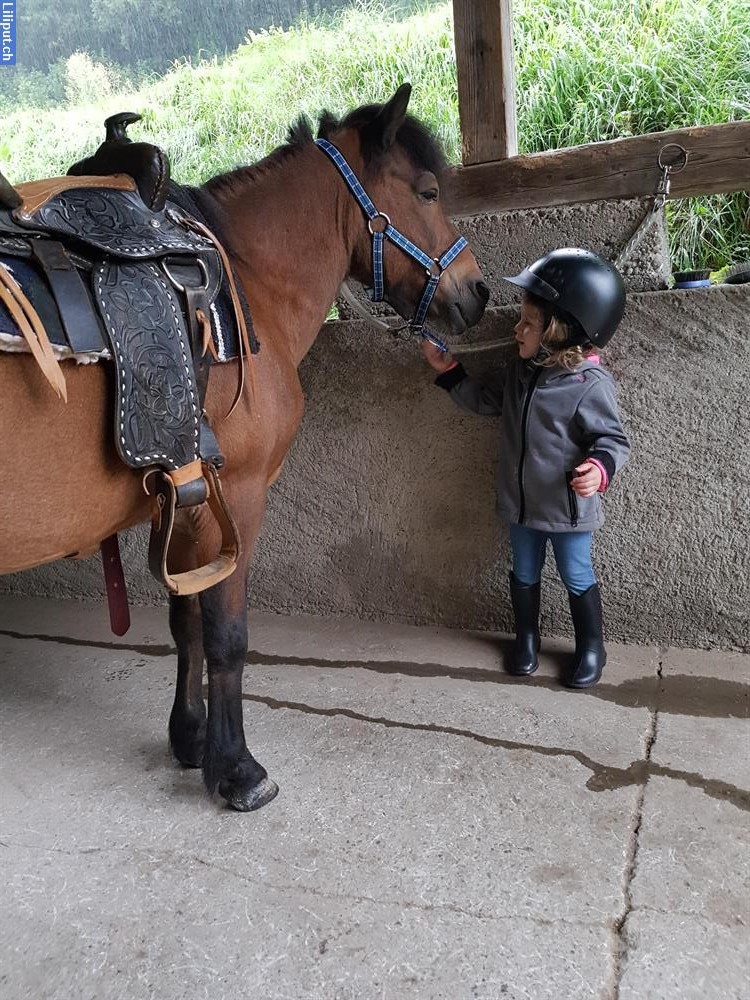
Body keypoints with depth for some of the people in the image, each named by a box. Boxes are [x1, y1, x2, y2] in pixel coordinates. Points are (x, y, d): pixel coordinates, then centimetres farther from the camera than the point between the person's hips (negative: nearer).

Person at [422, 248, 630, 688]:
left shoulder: (591, 384, -23)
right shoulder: (522, 371, -1)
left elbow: (612, 439, -18)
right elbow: (489, 401, 15)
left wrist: (600, 467, -39)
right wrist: (449, 370, 10)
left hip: (568, 507, -6)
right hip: (521, 502, 6)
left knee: (577, 577, 11)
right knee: (525, 574, 20)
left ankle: (591, 648, 31)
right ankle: (527, 639, 40)